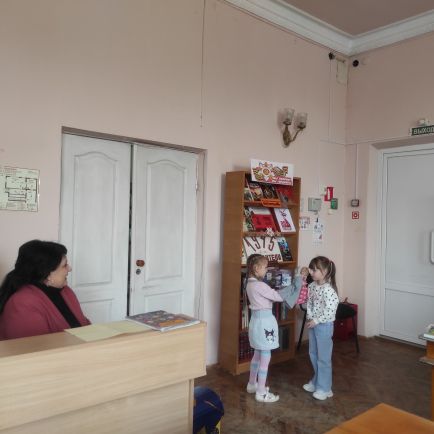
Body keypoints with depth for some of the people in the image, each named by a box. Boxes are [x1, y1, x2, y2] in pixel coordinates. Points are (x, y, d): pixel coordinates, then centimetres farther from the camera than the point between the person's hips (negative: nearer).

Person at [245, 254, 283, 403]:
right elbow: (278, 297, -17)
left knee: (258, 355, 21)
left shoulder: (250, 284, 8)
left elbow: (268, 295, 10)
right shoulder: (260, 285, -22)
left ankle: (252, 384, 34)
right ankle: (261, 393, 8)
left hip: (257, 319, 10)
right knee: (266, 357, 0)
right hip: (264, 320, -10)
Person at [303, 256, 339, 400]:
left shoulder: (328, 289, -23)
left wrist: (316, 321, -20)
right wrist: (309, 317, -3)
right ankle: (316, 381, 36)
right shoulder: (312, 286, 2)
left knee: (323, 357, 4)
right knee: (313, 355, 19)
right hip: (313, 324, 8)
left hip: (324, 325, -8)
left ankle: (325, 388, 17)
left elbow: (330, 311, -24)